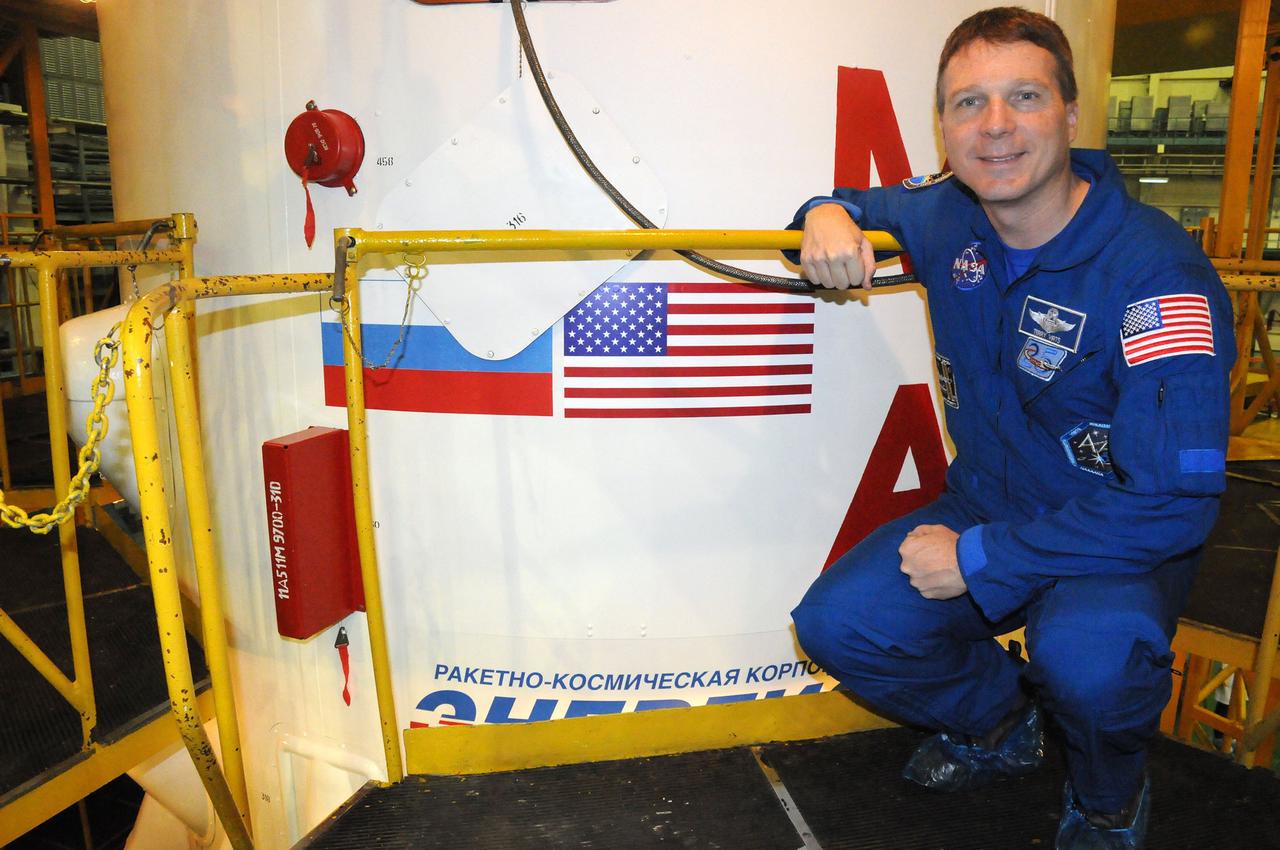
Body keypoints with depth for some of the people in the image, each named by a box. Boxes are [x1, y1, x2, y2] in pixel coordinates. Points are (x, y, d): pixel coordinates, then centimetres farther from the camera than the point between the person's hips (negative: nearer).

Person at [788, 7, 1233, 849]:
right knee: (839, 622, -12)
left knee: (1084, 653, -36)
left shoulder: (1156, 272, -25)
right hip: (985, 500, 5)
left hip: (1123, 535, -5)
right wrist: (829, 216, -11)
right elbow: (865, 204, 16)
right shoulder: (947, 216, -7)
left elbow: (1173, 501, -27)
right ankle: (1000, 724, 19)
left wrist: (981, 560, -23)